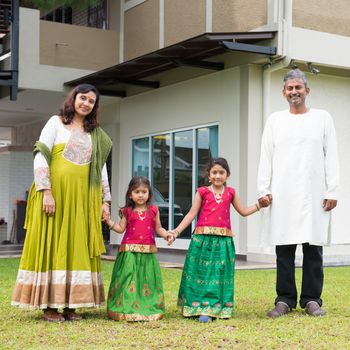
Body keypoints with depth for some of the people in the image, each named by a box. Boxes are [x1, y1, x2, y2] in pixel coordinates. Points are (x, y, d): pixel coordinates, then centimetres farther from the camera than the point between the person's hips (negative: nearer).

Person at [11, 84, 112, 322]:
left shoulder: (96, 133, 15)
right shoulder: (56, 123, 3)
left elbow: (101, 168, 16)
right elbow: (40, 158, -6)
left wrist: (105, 201, 8)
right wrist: (46, 192, -16)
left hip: (83, 198, 4)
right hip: (55, 193, -4)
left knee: (77, 248, 4)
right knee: (51, 245, -2)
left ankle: (70, 304, 10)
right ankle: (49, 305, 3)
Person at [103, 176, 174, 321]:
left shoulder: (153, 210, 7)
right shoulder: (127, 211, 6)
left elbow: (158, 229, 12)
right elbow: (121, 229, 5)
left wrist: (167, 234, -5)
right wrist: (109, 221, -6)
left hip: (148, 252, 1)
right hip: (129, 252, -1)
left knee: (147, 280, 3)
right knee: (129, 279, -3)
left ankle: (148, 309, 11)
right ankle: (127, 308, 4)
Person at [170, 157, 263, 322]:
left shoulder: (230, 193, 11)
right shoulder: (203, 192, 4)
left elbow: (243, 211, 20)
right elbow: (191, 214, 3)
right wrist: (177, 231, -4)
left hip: (223, 240, 2)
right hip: (203, 238, -2)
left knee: (219, 273, 0)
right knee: (201, 273, 0)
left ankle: (210, 309, 6)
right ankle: (197, 306, 8)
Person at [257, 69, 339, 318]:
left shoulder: (322, 118, 9)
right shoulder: (275, 120, 12)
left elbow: (331, 157, 4)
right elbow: (266, 158, 9)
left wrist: (332, 191, -4)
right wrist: (263, 190, 1)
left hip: (314, 195, -1)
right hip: (283, 196, 1)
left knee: (313, 248, 0)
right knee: (284, 249, 1)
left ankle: (312, 300, 9)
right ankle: (285, 300, 9)